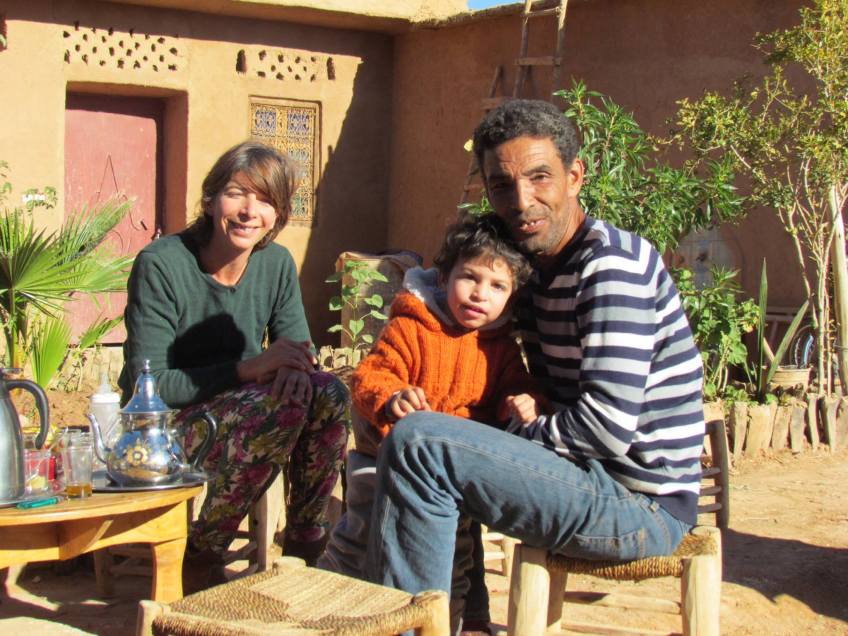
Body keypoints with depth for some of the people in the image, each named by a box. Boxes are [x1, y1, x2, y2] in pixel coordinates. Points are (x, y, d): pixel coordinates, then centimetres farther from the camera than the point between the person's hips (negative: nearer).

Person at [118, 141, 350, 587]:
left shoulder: (276, 263, 0)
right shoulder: (160, 265, -17)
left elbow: (298, 350, 4)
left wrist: (295, 369, -23)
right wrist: (248, 368, -29)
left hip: (242, 417, 6)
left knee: (328, 395, -21)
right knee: (282, 404, -30)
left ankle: (303, 551, -9)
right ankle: (201, 556, -16)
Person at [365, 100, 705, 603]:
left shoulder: (612, 264, -16)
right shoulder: (538, 266, 13)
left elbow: (608, 428, -23)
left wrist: (517, 429, -9)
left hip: (640, 505, -10)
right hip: (595, 475, 10)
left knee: (418, 444, -20)